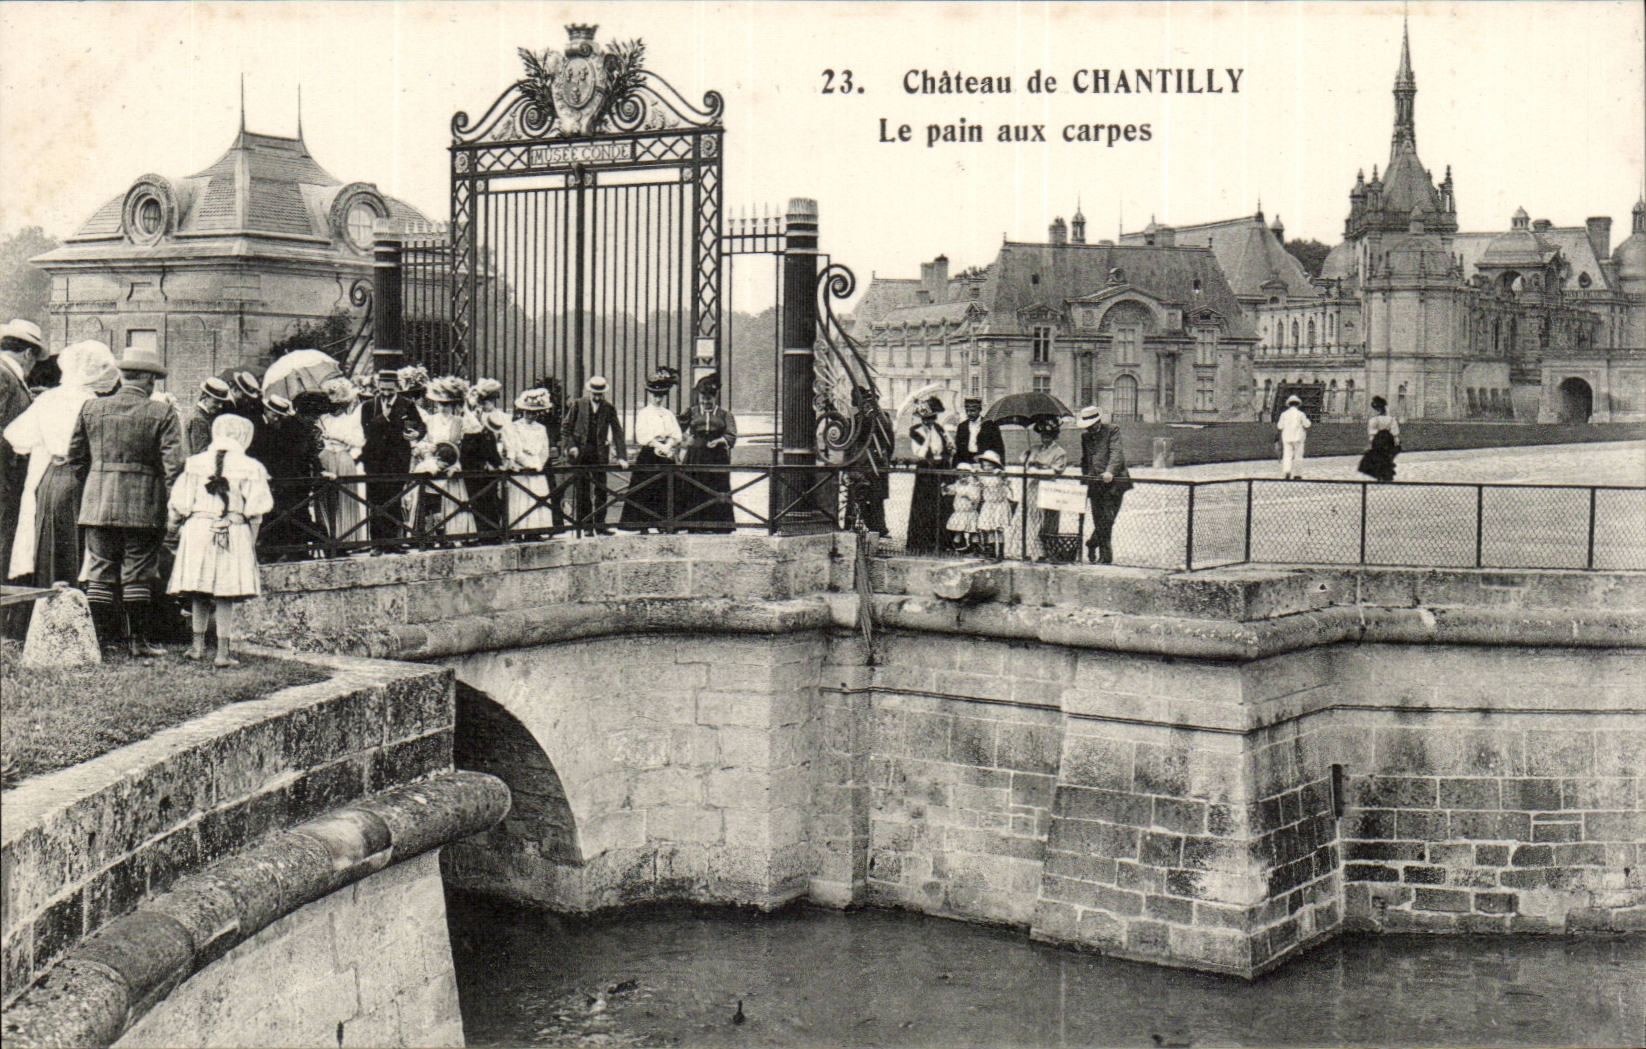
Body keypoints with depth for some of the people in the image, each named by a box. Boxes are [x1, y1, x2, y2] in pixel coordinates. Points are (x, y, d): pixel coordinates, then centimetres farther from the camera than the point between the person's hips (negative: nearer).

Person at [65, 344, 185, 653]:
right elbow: (173, 463, -11)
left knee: (99, 572, 9)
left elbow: (74, 456, 9)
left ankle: (98, 637, 11)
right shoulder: (162, 414, -5)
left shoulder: (91, 408, 5)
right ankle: (140, 640, 6)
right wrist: (162, 499, 2)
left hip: (98, 505, 3)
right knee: (138, 574, 3)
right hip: (143, 508, -3)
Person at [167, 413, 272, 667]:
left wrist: (180, 523, 20)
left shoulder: (194, 463, 4)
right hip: (234, 532, -3)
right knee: (225, 597, 0)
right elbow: (256, 506, -7)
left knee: (200, 594, 13)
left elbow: (178, 503, 5)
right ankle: (223, 652, 1)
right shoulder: (249, 467, -4)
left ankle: (198, 645, 21)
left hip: (197, 530, 3)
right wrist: (250, 523, 12)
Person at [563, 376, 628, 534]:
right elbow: (566, 429, 6)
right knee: (582, 490, 0)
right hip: (580, 452, -1)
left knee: (601, 490, 0)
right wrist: (571, 446, -9)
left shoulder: (609, 408, 4)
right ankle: (584, 523, 6)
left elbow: (617, 433, 2)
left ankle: (599, 524, 6)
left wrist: (622, 457, -5)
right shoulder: (578, 405, 2)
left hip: (599, 453, 1)